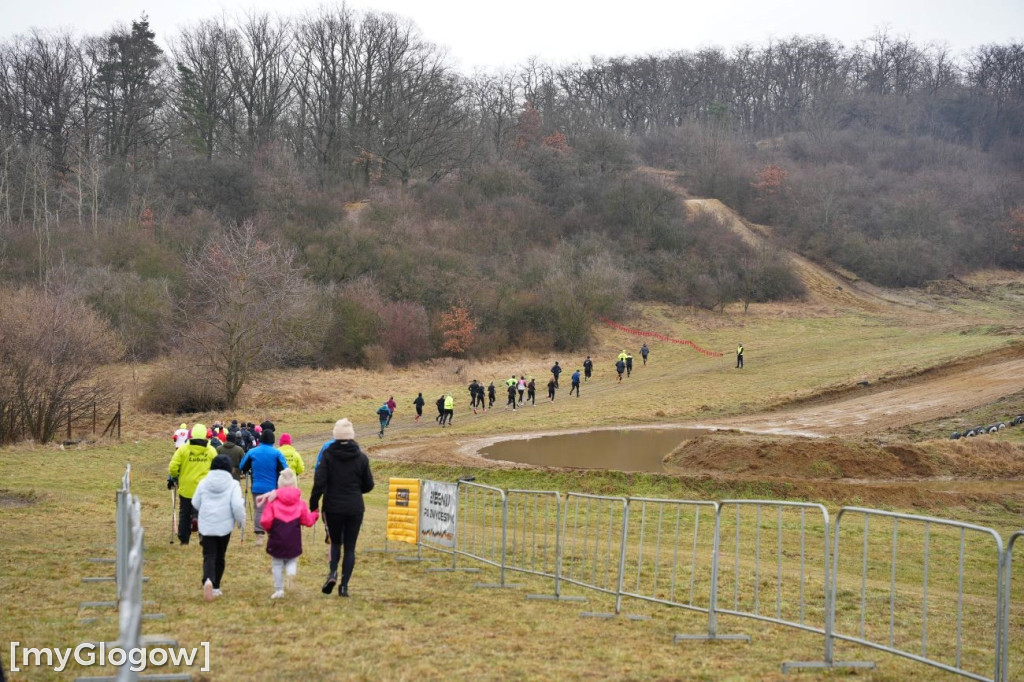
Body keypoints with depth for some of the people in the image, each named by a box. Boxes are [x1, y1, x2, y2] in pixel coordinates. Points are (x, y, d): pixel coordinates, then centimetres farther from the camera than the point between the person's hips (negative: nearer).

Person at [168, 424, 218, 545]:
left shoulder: (183, 449, -4)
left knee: (185, 514, 13)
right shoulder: (211, 450, -2)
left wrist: (173, 478, 11)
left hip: (186, 487, 0)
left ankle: (183, 539, 16)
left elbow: (173, 467, -6)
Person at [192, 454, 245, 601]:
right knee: (220, 556, 15)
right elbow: (237, 506, -16)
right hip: (224, 526, -1)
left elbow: (195, 503, 8)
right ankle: (215, 588, 20)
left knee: (209, 556, -2)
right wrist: (241, 521, 1)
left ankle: (208, 580, -30)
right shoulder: (233, 485, -6)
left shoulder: (204, 483, 2)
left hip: (206, 526, 1)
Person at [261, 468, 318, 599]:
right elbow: (308, 521, 3)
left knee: (277, 564, 9)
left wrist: (269, 529, 9)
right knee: (293, 557, 22)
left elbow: (265, 521, -12)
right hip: (294, 541, 2)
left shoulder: (272, 501, -7)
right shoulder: (299, 502, 1)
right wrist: (315, 514, 23)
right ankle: (292, 565, -12)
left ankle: (279, 590, 9)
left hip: (277, 539, -2)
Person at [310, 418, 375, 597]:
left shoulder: (328, 455, -8)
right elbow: (368, 485, 5)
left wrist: (313, 505, -4)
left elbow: (319, 482, -13)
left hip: (333, 507, -1)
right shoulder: (361, 457, -2)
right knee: (350, 547, 7)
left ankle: (333, 572, -5)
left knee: (335, 542, 18)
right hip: (355, 508, 1)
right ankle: (344, 585, 3)